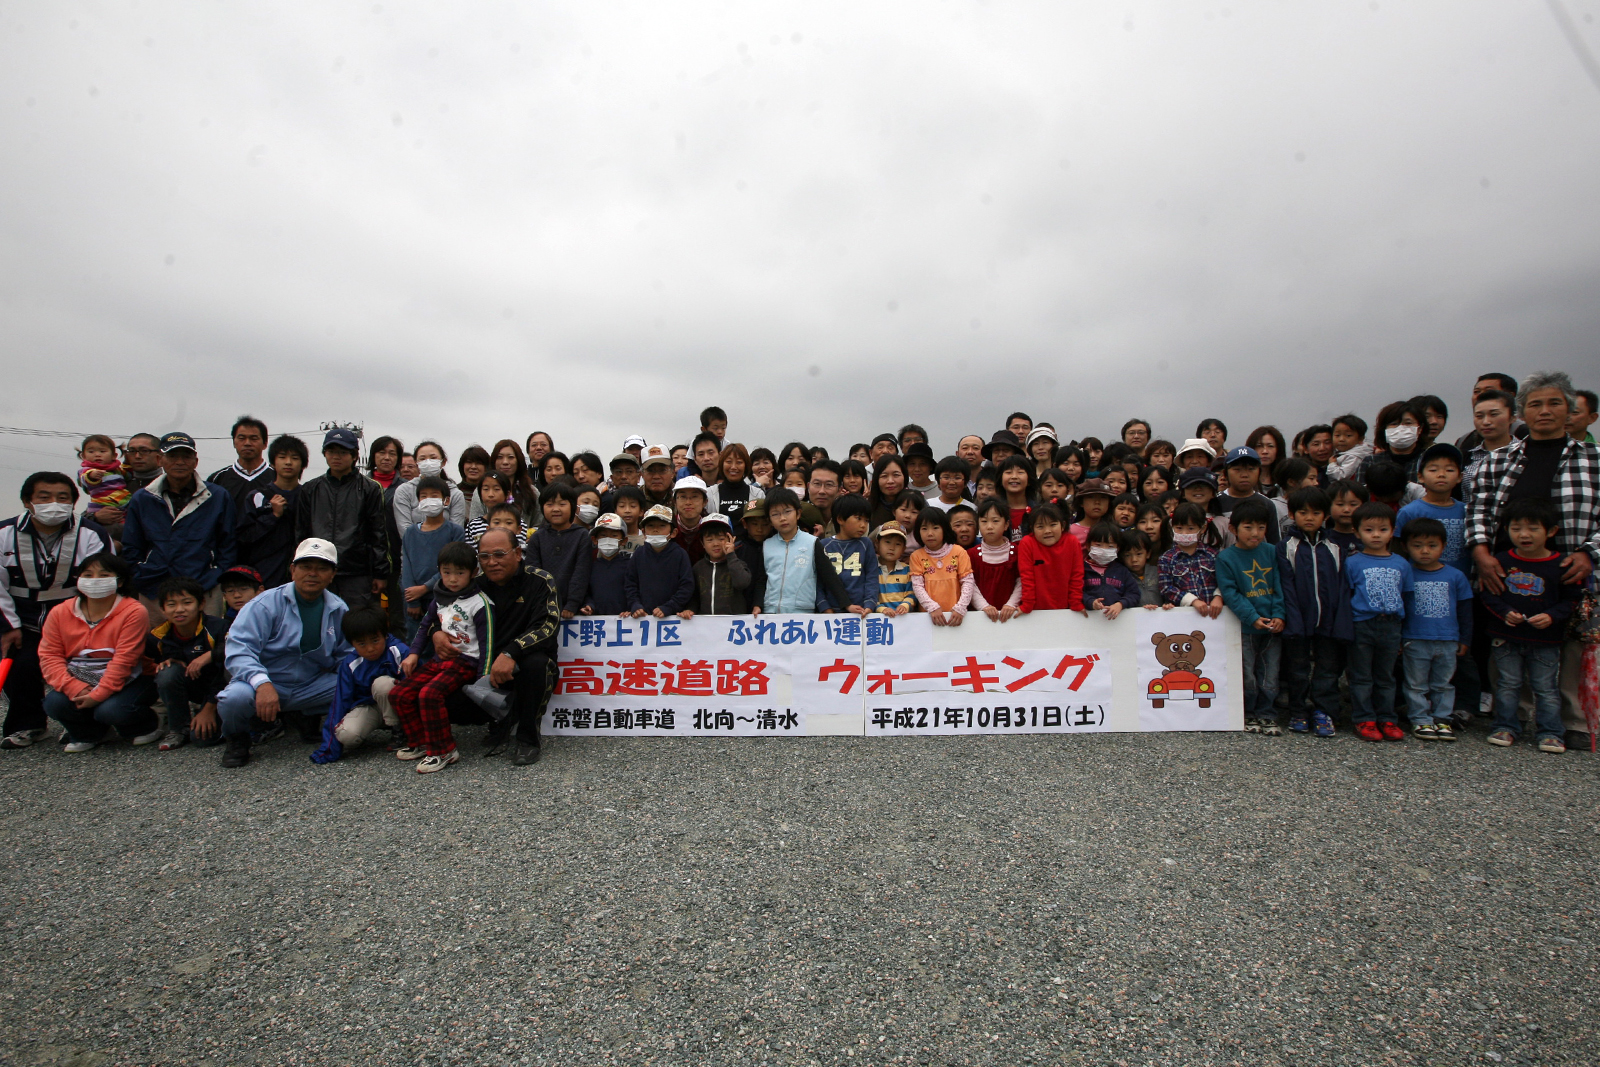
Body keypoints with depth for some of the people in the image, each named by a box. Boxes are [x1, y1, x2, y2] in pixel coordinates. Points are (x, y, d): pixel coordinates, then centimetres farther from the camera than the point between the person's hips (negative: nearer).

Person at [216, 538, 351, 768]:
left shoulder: (339, 611, 2)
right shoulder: (266, 605, -11)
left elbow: (345, 657, 9)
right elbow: (239, 651, -20)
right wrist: (262, 684, -37)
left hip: (312, 687, 3)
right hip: (266, 683, -3)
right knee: (235, 697, -35)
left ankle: (310, 717, 13)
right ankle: (237, 738, 3)